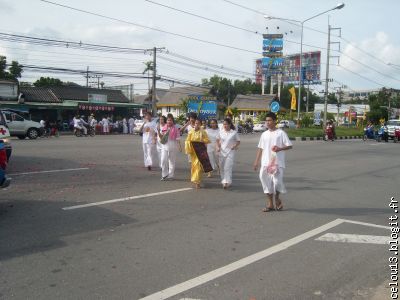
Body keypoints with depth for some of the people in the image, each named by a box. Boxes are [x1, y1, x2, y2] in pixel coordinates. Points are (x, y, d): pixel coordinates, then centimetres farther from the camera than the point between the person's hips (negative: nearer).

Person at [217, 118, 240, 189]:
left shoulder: (234, 132, -5)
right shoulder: (221, 132, 4)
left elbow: (238, 141, 3)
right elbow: (218, 140, 17)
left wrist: (235, 146, -15)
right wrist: (218, 147, 1)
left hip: (230, 152, -4)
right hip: (222, 151, 4)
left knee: (228, 167, -11)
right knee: (222, 167, 7)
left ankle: (227, 182, -8)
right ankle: (224, 181, 21)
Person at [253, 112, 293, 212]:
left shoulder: (281, 133, -3)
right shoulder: (264, 134, 11)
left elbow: (289, 146, -3)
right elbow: (260, 148, 15)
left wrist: (280, 148, -21)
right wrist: (256, 161, 10)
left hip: (277, 162, -4)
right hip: (265, 162, 5)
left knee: (277, 181, -10)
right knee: (267, 182, 3)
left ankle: (277, 199, 19)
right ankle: (270, 204, 14)